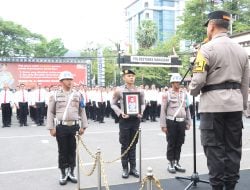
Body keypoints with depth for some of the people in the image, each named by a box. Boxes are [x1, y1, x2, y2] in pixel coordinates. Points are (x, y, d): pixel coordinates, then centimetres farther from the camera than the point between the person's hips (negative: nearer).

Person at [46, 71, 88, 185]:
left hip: (74, 126, 2)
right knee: (62, 151, 5)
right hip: (61, 127, -2)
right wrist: (51, 128, -4)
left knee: (72, 150, 9)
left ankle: (71, 172, 21)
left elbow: (82, 112, 9)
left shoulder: (77, 95, 7)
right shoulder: (55, 95, 1)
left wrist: (83, 126, 4)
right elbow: (50, 113, 1)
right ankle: (63, 174, 16)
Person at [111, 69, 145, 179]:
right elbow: (113, 104, 2)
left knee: (133, 145, 10)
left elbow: (143, 104, 13)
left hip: (136, 119, 2)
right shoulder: (119, 90, -1)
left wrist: (141, 112, -6)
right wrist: (120, 113, -13)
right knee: (125, 145, 4)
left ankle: (133, 168, 19)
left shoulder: (139, 91, 5)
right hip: (124, 119, -2)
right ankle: (125, 169, 14)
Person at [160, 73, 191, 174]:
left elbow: (187, 109, 14)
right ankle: (171, 163, 14)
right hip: (171, 121, -4)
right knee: (171, 144, 3)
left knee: (179, 143, 10)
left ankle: (177, 163, 21)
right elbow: (163, 110, -4)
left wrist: (188, 123, 11)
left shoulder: (184, 93, 10)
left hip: (182, 122, 4)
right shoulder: (167, 94, -3)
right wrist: (163, 125, -8)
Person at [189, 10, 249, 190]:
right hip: (235, 103, 6)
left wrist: (192, 92, 8)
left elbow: (198, 80, -13)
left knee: (215, 147, 1)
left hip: (213, 103, -6)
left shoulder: (207, 49, -9)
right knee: (234, 146, 11)